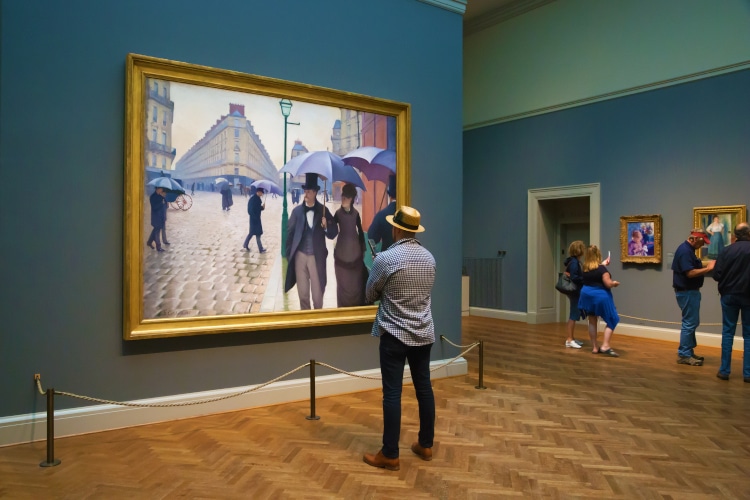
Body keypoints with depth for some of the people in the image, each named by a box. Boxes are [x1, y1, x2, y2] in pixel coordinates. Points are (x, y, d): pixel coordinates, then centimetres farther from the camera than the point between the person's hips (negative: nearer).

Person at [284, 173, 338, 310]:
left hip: (316, 256, -1)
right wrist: (288, 254, 0)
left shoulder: (323, 210, -2)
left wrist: (326, 226, -23)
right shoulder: (297, 210, 1)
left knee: (317, 291, 7)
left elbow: (333, 233, -3)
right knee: (302, 292, 13)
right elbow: (290, 232, 3)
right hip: (300, 255, 2)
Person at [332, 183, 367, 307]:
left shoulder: (356, 213, -1)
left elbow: (360, 232, 5)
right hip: (342, 252, -1)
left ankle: (357, 306, 19)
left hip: (355, 251, 1)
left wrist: (363, 249, 8)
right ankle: (343, 307, 15)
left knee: (356, 281, 6)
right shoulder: (338, 213, -5)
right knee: (343, 282, 5)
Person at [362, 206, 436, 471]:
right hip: (424, 334, 6)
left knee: (392, 393, 0)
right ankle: (425, 445, 25)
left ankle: (390, 455, 7)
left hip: (395, 335, -6)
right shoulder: (429, 258, 3)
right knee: (424, 388, 13)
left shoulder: (385, 258, -15)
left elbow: (371, 295, -2)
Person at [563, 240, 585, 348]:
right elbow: (573, 278, -24)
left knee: (574, 315, 15)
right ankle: (569, 340, -2)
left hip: (576, 292, 10)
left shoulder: (576, 261, 11)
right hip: (575, 292, -10)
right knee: (574, 316, -6)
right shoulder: (574, 262, -17)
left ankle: (572, 338, 23)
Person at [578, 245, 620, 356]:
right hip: (600, 296, -6)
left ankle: (594, 347, 15)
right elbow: (608, 284, -20)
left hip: (587, 295, 6)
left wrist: (603, 264, 38)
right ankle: (605, 346, -9)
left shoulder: (585, 268, 2)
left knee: (592, 322, 13)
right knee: (611, 321, 5)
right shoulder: (602, 269, -18)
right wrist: (615, 283, 1)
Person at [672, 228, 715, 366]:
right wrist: (708, 268, -20)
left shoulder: (688, 249, 13)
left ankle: (688, 352, 24)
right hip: (687, 292, -11)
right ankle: (684, 355, 1)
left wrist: (707, 268, 6)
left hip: (690, 291, 11)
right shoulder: (685, 251, -20)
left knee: (692, 322, 16)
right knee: (690, 323, -5)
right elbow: (690, 273, -26)